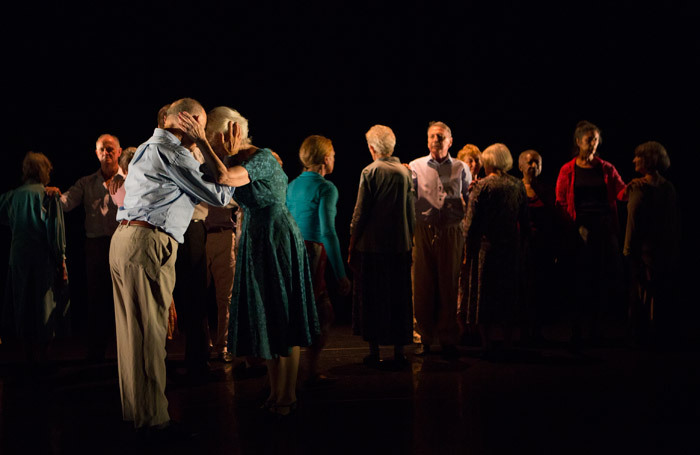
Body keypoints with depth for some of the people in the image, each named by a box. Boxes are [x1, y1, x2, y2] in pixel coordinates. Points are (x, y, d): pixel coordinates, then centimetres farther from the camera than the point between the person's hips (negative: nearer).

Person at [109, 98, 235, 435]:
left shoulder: (146, 149, 23)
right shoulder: (171, 152, -8)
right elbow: (218, 196, -6)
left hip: (125, 239, 10)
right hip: (148, 244, -10)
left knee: (132, 329, 13)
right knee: (149, 333, -6)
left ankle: (134, 408, 21)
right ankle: (152, 419, -1)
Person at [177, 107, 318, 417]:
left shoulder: (263, 158, -19)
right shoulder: (239, 161, 9)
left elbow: (223, 177, -35)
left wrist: (201, 141, -29)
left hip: (278, 241, -9)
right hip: (255, 243, 9)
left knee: (283, 320, 0)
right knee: (266, 320, 12)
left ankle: (289, 396, 11)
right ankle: (275, 394, 22)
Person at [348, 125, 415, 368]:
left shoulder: (370, 172, -8)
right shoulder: (405, 172, 4)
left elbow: (360, 213, -9)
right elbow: (411, 213, 7)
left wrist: (352, 246, -2)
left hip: (371, 245, -3)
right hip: (400, 246, 3)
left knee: (371, 298, 7)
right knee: (399, 299, 10)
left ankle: (374, 351, 10)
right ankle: (399, 351, 13)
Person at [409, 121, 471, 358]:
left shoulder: (461, 168, 10)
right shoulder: (416, 166, 7)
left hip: (451, 232, 0)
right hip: (424, 230, 0)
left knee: (449, 285, 3)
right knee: (423, 285, 2)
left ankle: (448, 339, 14)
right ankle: (425, 338, 14)